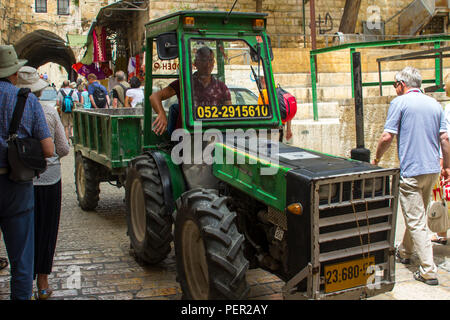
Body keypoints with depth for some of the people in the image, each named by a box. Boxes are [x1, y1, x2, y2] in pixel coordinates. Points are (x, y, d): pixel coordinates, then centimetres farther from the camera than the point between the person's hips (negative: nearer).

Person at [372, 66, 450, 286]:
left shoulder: (400, 103, -8)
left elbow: (387, 137, -12)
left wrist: (376, 159, 3)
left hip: (411, 171, -7)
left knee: (416, 221, -3)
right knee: (417, 215, 21)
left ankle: (428, 271, -3)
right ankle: (404, 252, 39)